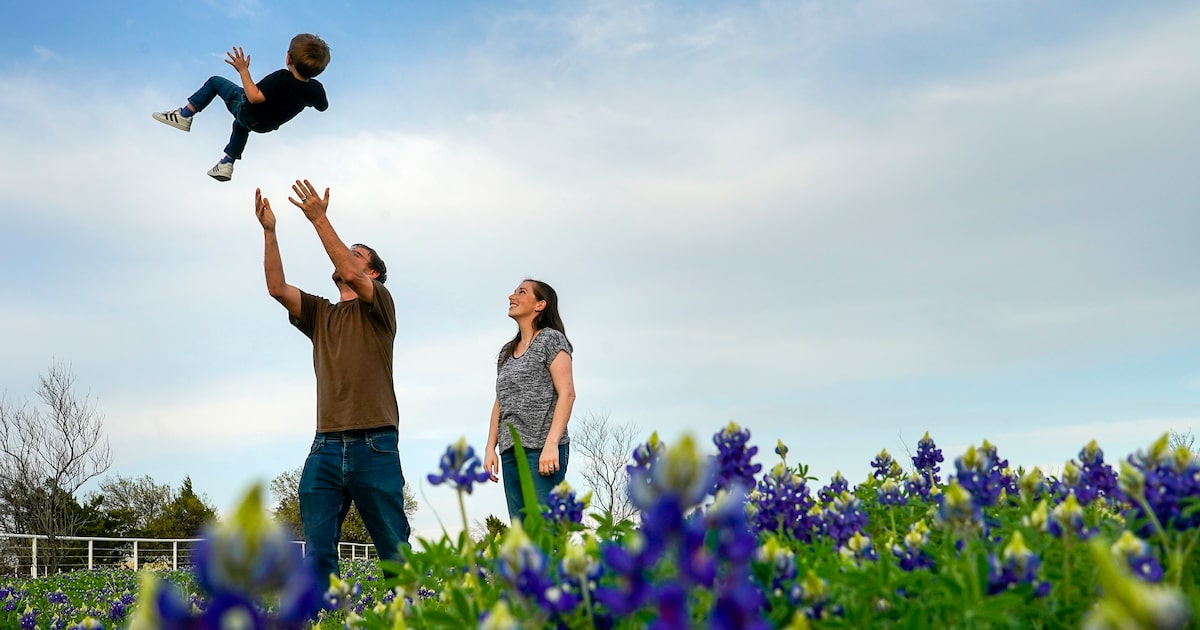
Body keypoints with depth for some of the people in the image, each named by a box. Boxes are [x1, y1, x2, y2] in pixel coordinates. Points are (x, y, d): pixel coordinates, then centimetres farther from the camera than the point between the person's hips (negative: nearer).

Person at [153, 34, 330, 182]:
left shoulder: (281, 78, -36)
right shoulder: (315, 89, -22)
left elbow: (254, 97, -39)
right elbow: (323, 106, -3)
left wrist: (243, 71, -33)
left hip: (246, 110, -6)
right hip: (266, 126, 6)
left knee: (215, 82, 11)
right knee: (241, 125, 40)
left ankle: (185, 115, 7)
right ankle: (227, 163, 45)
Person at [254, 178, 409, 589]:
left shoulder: (379, 306, 7)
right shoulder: (319, 314, 21)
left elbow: (350, 275, -12)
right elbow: (277, 288, 8)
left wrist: (319, 220, -12)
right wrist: (269, 232, 1)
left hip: (374, 446, -5)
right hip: (326, 446, 5)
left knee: (394, 550, 0)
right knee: (317, 550, -2)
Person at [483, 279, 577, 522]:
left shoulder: (551, 339, 1)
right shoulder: (506, 352, 22)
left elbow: (567, 393, -8)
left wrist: (551, 444, -17)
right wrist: (491, 448, 10)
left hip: (542, 448, -7)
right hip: (511, 451, 7)